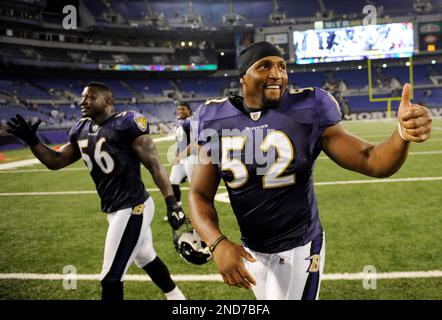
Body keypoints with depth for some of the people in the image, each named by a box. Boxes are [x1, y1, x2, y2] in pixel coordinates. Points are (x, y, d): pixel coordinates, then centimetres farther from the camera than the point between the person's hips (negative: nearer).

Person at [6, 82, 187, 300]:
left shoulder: (126, 123, -15)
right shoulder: (81, 130, 9)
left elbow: (154, 165, -16)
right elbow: (56, 161, 17)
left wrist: (171, 203, -19)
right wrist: (31, 141, 2)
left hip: (132, 208, -8)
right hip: (115, 209, 8)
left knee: (111, 278, 0)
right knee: (146, 259, 24)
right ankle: (175, 297, 47)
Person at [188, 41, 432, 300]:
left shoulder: (307, 113, -12)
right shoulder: (215, 122, -8)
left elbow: (371, 162, -13)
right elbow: (200, 195, -5)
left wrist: (403, 135, -35)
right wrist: (218, 244, -22)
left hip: (299, 248, -2)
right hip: (251, 251, 3)